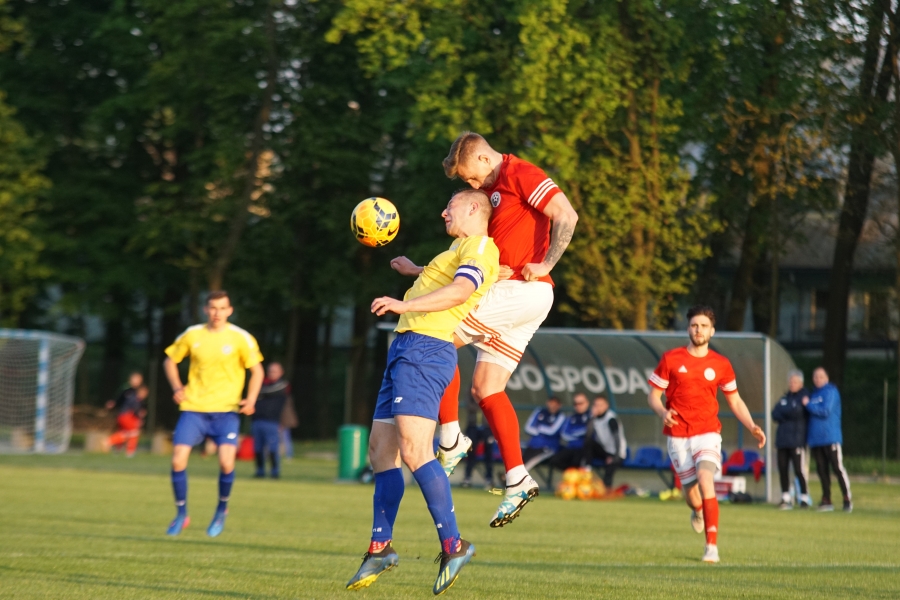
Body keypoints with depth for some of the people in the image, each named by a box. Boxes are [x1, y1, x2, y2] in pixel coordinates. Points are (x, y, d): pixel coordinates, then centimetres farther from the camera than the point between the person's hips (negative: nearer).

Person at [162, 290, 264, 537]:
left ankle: (222, 509, 8)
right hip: (193, 408, 2)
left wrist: (251, 399, -11)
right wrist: (177, 388, 2)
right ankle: (181, 514, 9)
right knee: (178, 460, -10)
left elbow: (257, 370, 5)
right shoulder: (192, 335, 4)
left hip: (225, 410, -2)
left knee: (226, 461, -20)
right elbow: (169, 360, 18)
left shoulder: (240, 338, -1)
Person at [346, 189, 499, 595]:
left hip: (425, 348, -10)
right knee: (381, 450, 8)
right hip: (405, 348, 10)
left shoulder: (480, 246, -4)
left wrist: (404, 306, -30)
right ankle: (380, 548, 12)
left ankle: (453, 546, -20)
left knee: (414, 450, -20)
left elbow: (461, 290, -23)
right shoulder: (458, 251, 26)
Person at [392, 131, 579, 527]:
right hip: (508, 293, 10)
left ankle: (451, 441, -7)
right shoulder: (490, 191, 23)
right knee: (485, 388, 7)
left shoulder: (520, 175, -6)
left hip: (524, 291, -10)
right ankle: (517, 481, 4)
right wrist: (419, 271, 21)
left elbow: (566, 216, -17)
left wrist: (545, 264, -20)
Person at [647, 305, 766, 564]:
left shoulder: (721, 365, 3)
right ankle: (697, 511, 45)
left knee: (705, 480, -24)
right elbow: (653, 395, 3)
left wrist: (752, 427, -1)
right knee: (690, 491, 4)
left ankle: (712, 546, -21)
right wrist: (662, 412, -19)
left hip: (707, 432, -1)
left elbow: (734, 401, 13)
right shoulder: (671, 359, 0)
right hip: (678, 434, 1)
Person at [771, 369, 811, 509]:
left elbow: (797, 412, -13)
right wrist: (789, 414, -8)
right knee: (782, 469, 4)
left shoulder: (804, 397, 0)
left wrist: (783, 413, 1)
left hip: (797, 439, -6)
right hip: (783, 439, 6)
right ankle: (786, 498, 10)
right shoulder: (785, 397, 19)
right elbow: (775, 414, 8)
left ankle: (805, 498, -3)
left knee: (799, 469, -9)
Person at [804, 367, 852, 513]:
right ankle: (826, 501, 11)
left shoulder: (831, 391, -3)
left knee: (838, 468, -8)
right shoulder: (813, 394, 17)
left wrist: (808, 405, -4)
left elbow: (826, 411, -14)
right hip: (815, 439, 7)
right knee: (822, 470, 7)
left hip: (831, 437, -7)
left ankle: (847, 499, -3)